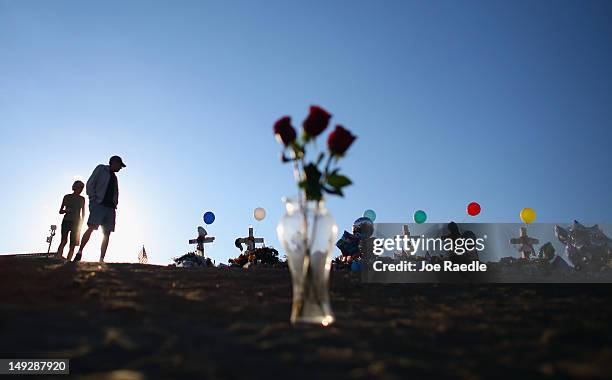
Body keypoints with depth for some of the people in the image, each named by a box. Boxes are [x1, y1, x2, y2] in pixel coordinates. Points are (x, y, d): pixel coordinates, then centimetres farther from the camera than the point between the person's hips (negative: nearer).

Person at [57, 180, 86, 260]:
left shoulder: (82, 199, 12)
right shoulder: (67, 197, 7)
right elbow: (60, 211, 9)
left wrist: (81, 223, 1)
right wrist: (66, 210, -13)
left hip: (76, 222, 2)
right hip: (66, 221, -2)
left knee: (73, 244, -6)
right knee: (64, 241, -18)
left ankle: (68, 261, -8)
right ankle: (58, 258, -25)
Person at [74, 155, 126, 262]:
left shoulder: (114, 176, 26)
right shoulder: (101, 169, 8)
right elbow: (90, 184, 0)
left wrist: (115, 205, 11)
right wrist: (93, 199, -11)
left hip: (110, 207, 7)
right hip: (98, 204, -6)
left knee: (107, 234, -2)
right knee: (91, 228, -21)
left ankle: (101, 260, -5)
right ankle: (79, 252, -19)